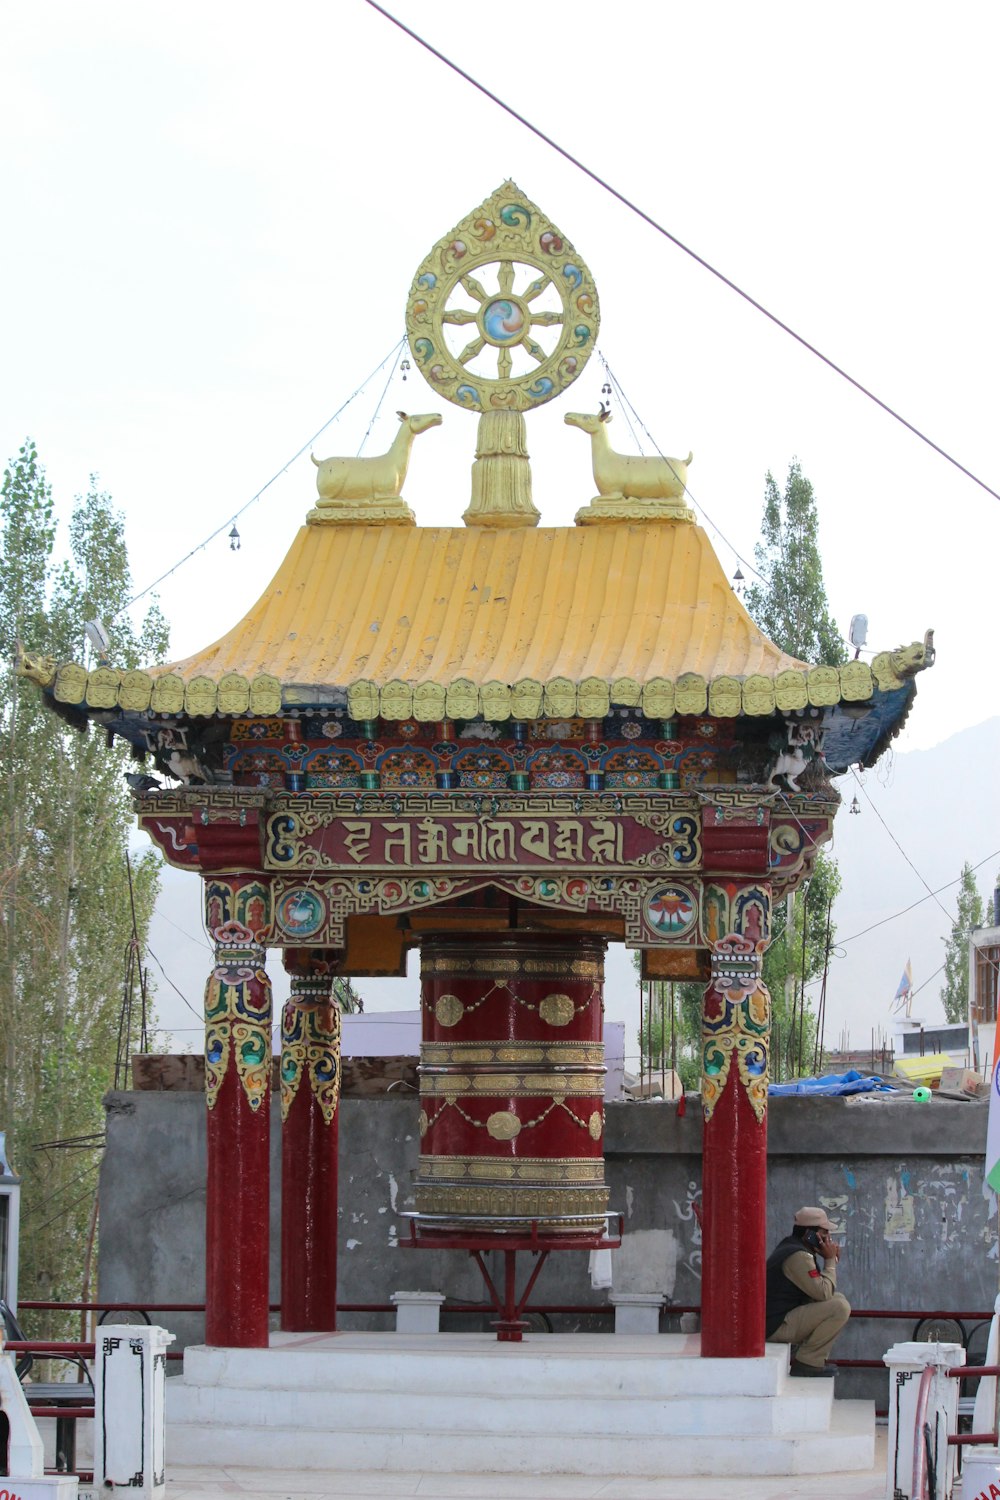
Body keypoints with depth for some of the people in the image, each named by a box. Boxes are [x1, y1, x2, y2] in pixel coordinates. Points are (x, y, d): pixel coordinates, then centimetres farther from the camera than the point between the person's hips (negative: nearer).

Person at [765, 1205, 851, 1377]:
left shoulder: (788, 1248, 16)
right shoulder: (798, 1256, -18)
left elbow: (818, 1290, 21)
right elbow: (823, 1293, -23)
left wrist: (832, 1260, 6)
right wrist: (830, 1261, -10)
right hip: (778, 1328, -11)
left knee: (838, 1298, 19)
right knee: (840, 1307, -22)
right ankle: (807, 1361, -13)